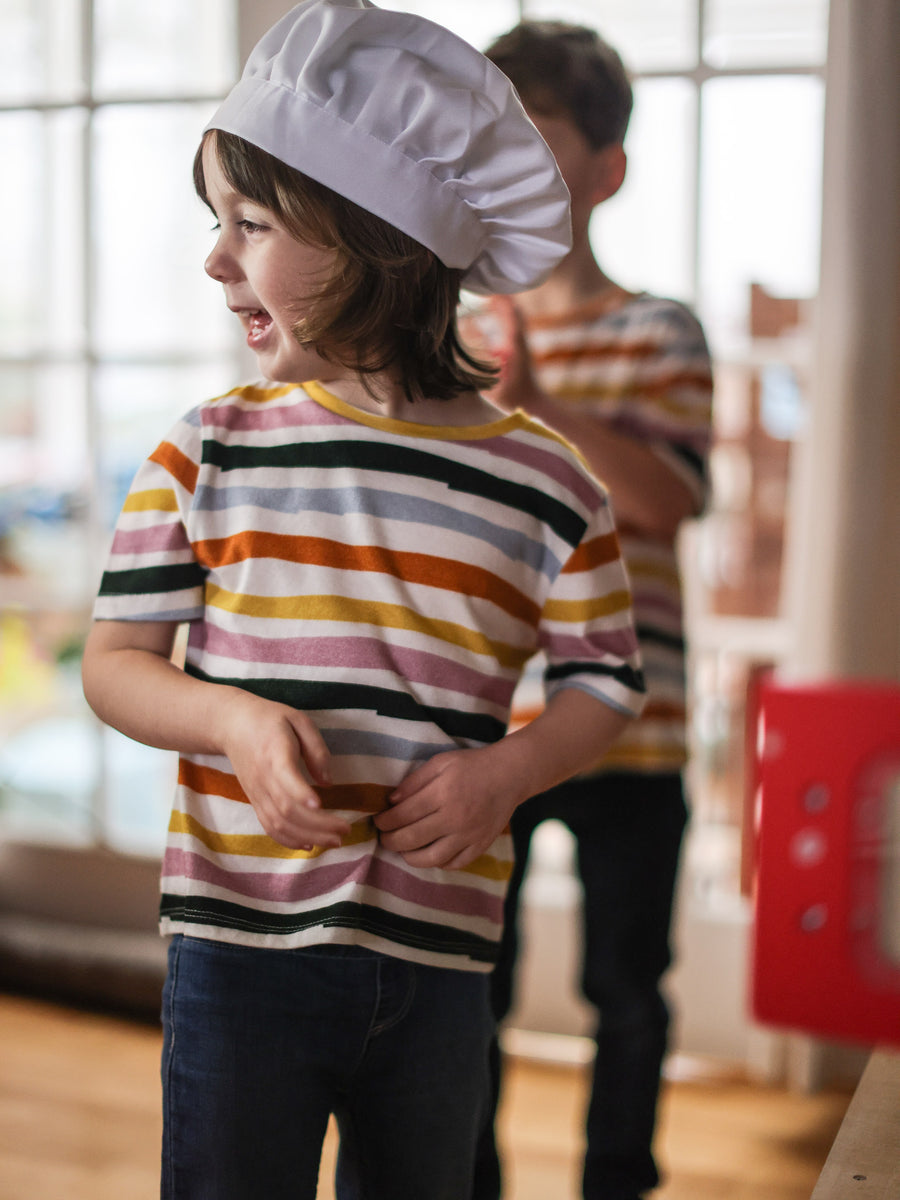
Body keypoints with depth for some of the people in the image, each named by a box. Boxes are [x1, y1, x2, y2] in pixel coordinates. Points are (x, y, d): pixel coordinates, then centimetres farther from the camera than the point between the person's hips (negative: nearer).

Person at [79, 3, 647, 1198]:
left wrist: (504, 771, -14)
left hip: (437, 954, 1)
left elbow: (603, 681, 5)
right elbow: (115, 660, -1)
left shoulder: (544, 483, -3)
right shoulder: (206, 455, -3)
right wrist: (234, 718, -20)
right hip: (239, 939, -1)